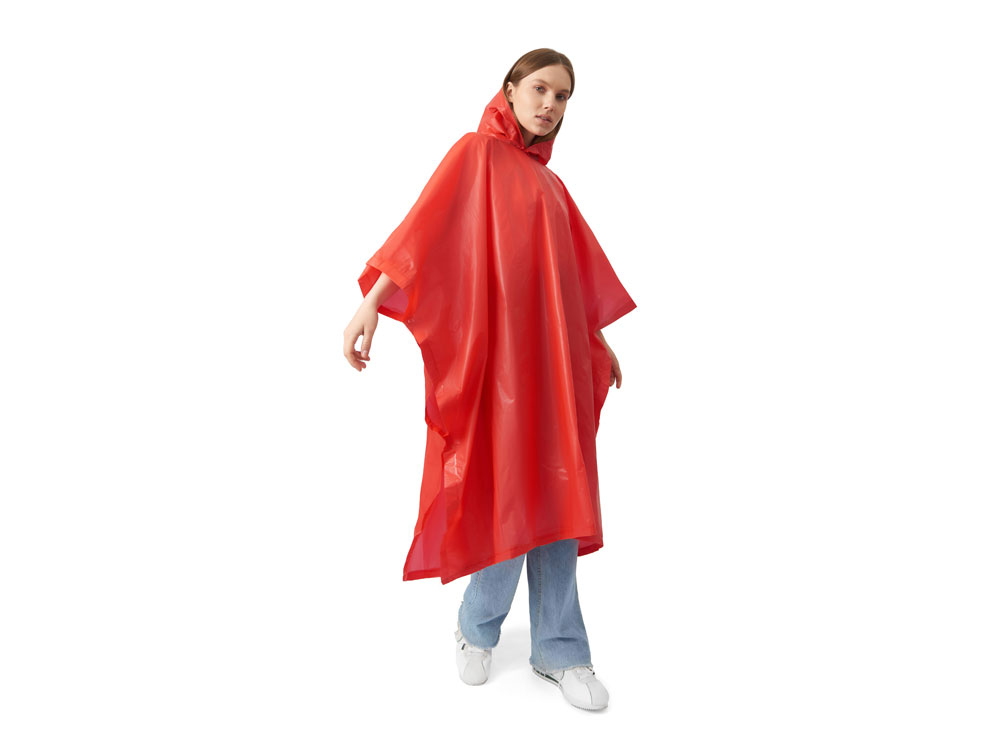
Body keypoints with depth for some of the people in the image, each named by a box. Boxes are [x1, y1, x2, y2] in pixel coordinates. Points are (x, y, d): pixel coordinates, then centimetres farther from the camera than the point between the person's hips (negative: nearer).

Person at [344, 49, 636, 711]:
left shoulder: (549, 183, 20)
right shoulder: (477, 154, 1)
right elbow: (425, 229, -11)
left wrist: (600, 340, 28)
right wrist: (371, 303, -21)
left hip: (555, 354, 6)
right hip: (498, 350, -6)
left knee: (555, 496, 6)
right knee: (514, 498, -3)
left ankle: (558, 650, 16)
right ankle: (478, 626, 22)